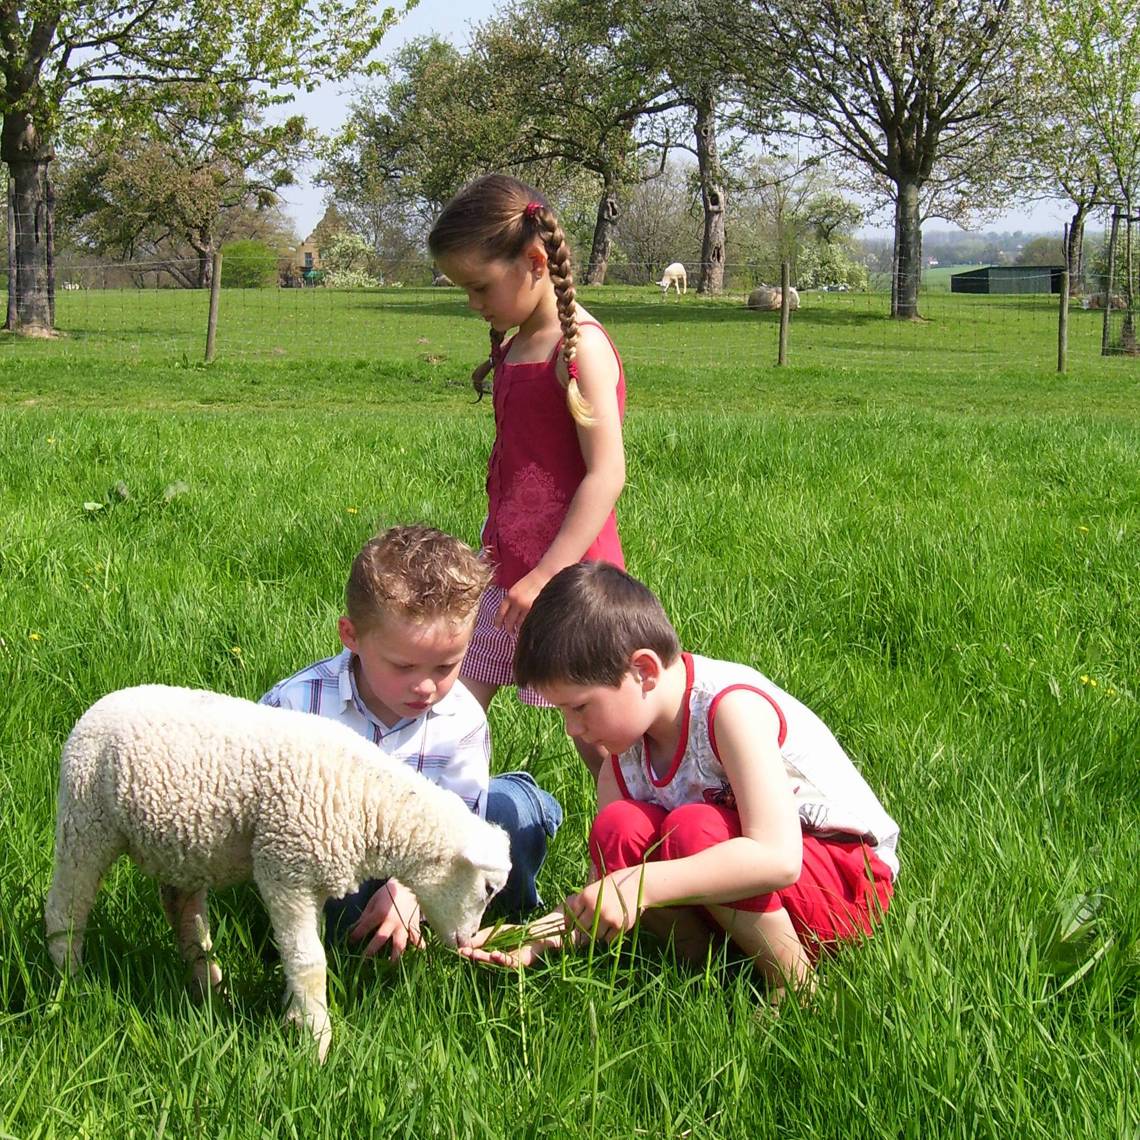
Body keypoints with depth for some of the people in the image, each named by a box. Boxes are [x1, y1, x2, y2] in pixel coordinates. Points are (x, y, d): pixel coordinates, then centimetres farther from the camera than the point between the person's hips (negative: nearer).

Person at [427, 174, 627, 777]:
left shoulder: (580, 348, -15)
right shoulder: (514, 342, 12)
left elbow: (606, 474, -20)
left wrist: (546, 575, -23)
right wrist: (500, 550, 16)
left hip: (566, 568, -9)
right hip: (505, 563, 9)